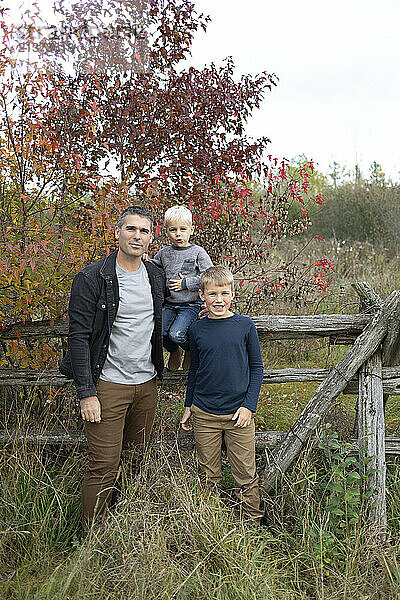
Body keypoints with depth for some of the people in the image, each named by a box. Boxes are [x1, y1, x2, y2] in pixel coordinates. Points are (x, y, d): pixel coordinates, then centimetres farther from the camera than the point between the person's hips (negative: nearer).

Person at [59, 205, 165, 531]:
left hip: (147, 383, 6)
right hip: (108, 385, -5)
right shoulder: (92, 278, -11)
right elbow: (79, 337, -12)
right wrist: (87, 392, -16)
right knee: (104, 467, -3)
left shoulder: (157, 276, 6)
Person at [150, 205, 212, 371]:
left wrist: (185, 283, -12)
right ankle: (174, 351, 17)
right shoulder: (163, 253, 7)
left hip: (191, 305, -4)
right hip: (169, 304, 4)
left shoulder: (197, 252, -4)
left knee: (176, 334, -26)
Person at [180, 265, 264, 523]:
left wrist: (249, 405, -5)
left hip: (239, 413, -1)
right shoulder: (197, 329, 2)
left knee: (246, 476, 6)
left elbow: (256, 367, 2)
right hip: (204, 414, 2)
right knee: (209, 475, 12)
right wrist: (188, 406, 15)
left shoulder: (245, 325, -3)